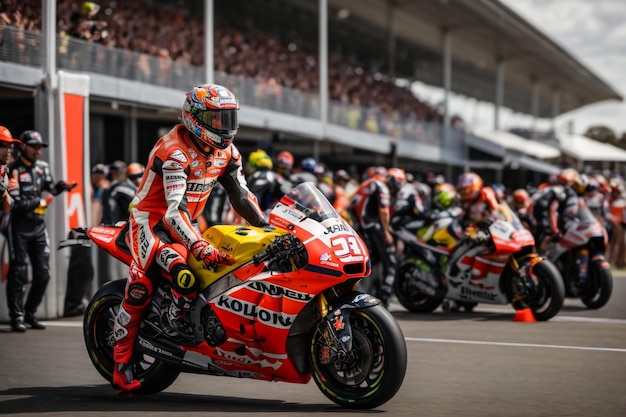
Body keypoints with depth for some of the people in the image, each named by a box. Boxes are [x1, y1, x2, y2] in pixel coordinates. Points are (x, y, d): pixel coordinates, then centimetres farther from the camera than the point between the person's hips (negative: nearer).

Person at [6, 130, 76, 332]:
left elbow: (49, 190, 2)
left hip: (39, 226, 7)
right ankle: (17, 316, 3)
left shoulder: (42, 167, 12)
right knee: (18, 274, -3)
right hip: (19, 226, -7)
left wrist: (60, 187, -17)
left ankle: (29, 313, 20)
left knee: (43, 274, 7)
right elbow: (16, 204, -15)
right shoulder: (13, 170, -10)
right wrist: (39, 202, -12)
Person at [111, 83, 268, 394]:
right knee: (142, 285, -28)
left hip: (185, 223, 9)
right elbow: (175, 208, -33)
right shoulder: (174, 152, -24)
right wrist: (200, 247, -44)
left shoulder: (226, 152, 3)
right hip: (152, 219, -9)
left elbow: (241, 196, 10)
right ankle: (122, 364, -17)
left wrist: (269, 228, -1)